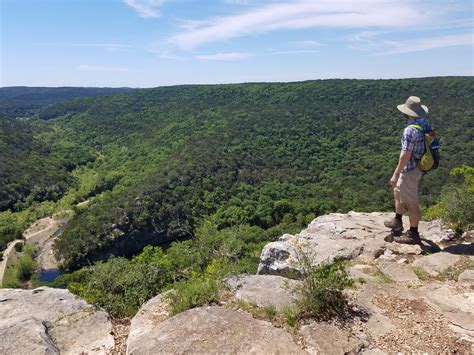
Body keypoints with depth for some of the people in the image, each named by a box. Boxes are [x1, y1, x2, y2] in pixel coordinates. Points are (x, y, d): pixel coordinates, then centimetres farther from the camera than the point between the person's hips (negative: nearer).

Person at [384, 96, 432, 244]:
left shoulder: (410, 130, -25)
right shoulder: (425, 124, 3)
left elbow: (405, 155, -26)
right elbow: (428, 145, 13)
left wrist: (395, 174, -19)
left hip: (409, 170, -10)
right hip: (419, 167, 10)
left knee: (410, 202, 3)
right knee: (398, 192, 26)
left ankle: (413, 234, 16)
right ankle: (397, 221, 40)